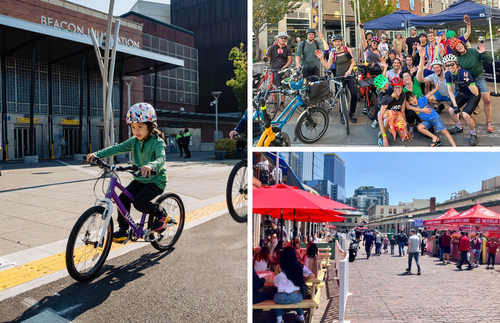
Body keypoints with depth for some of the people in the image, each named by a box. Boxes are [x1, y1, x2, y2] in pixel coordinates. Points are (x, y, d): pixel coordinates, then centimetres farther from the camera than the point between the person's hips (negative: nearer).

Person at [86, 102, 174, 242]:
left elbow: (161, 158, -35)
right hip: (139, 180, 7)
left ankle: (162, 214, 2)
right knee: (123, 197, -10)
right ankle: (123, 230, 4)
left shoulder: (158, 142, -17)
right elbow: (116, 149, -5)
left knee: (139, 202, -24)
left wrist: (150, 165, -57)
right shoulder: (134, 141, 2)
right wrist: (97, 154, -19)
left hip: (155, 181, -6)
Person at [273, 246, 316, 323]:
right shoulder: (300, 266, -6)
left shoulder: (278, 268, -9)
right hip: (297, 297, 2)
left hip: (282, 298, -2)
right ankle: (301, 317, 44)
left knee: (276, 296, 35)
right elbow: (312, 276, -6)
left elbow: (276, 284, 2)